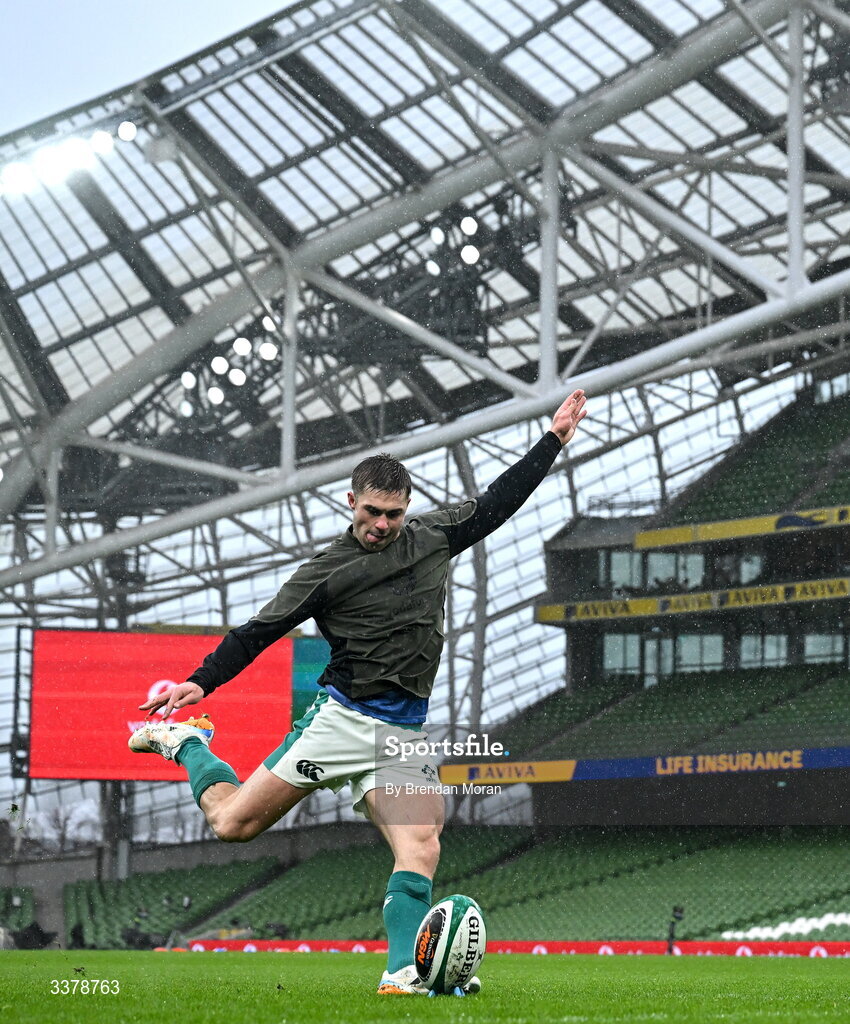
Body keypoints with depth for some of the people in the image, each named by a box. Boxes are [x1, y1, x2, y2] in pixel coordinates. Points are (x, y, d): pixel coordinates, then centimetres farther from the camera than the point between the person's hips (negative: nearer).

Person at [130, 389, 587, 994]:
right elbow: (259, 631, 0)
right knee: (233, 823, -3)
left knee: (422, 846, -21)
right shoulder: (326, 572, 1)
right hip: (341, 717, -3)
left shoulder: (432, 537, 12)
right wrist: (200, 682, -12)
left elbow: (497, 503, 21)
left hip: (404, 737, 3)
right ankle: (186, 743, 25)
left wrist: (554, 440, 21)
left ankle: (403, 972, -28)